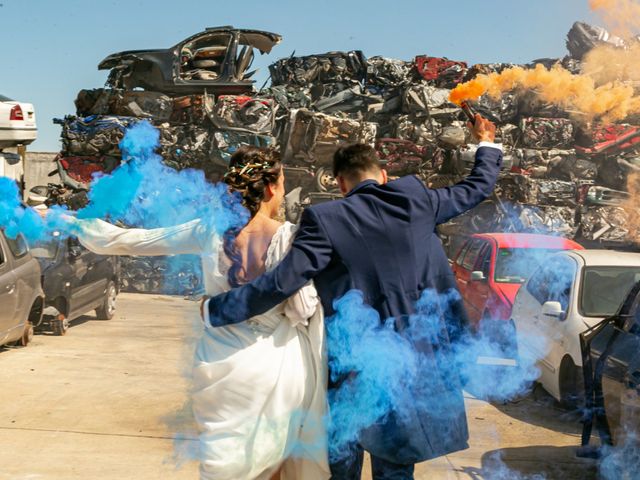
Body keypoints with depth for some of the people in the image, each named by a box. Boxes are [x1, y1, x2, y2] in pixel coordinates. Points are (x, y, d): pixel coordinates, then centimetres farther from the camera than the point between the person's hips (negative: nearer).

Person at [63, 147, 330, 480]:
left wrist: (72, 221, 15)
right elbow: (304, 311, -15)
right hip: (276, 366, -2)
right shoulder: (288, 237, -14)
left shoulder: (210, 232, -6)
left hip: (223, 366, 2)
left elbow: (124, 241, 2)